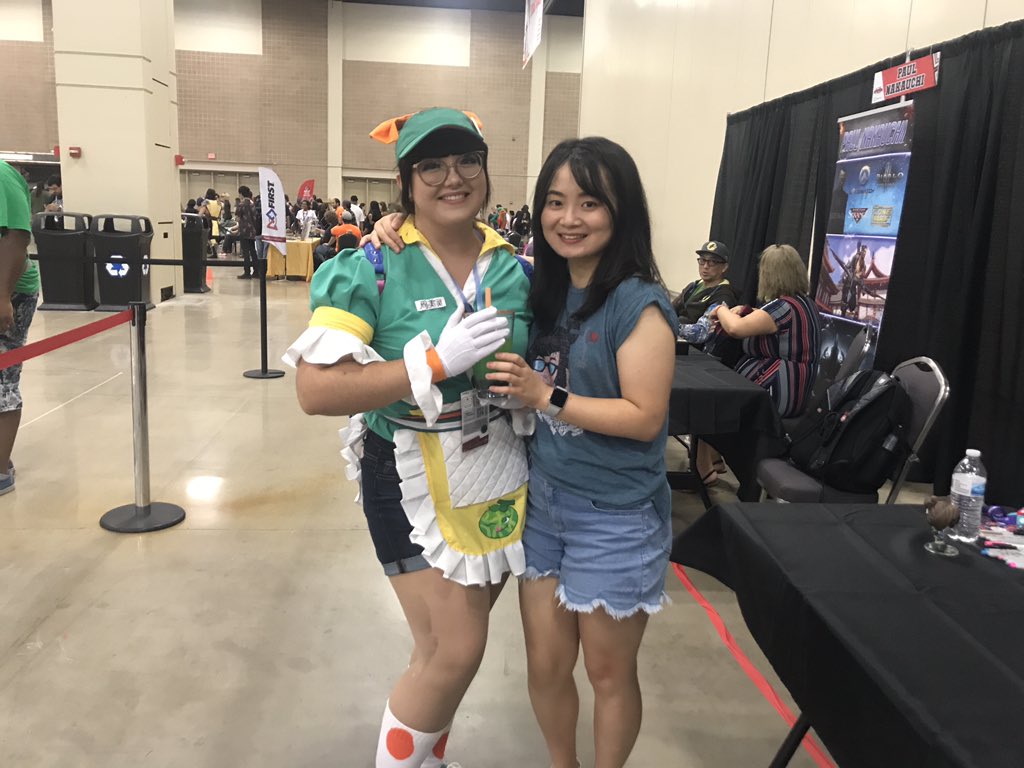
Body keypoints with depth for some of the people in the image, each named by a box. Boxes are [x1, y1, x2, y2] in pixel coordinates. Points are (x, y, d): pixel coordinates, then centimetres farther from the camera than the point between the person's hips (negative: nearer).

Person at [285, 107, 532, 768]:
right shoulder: (370, 269, -14)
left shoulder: (517, 268, 0)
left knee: (451, 642, 18)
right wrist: (437, 361, -29)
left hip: (499, 473, 5)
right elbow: (316, 391, -23)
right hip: (413, 477, -5)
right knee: (455, 649, -3)